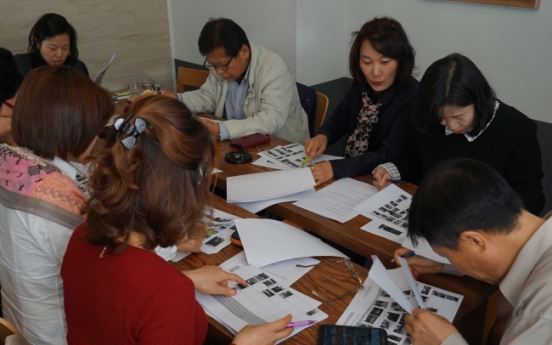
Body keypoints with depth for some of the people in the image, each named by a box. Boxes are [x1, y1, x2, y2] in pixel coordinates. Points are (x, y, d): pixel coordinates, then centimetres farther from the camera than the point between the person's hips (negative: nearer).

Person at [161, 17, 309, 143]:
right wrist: (177, 99, -7)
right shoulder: (221, 62, -1)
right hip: (236, 141, 6)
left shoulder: (274, 70, -22)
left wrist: (221, 130, -39)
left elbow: (271, 120, -30)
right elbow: (208, 97, 11)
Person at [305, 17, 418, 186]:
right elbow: (339, 118, 12)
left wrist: (335, 168, -36)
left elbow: (389, 155, -25)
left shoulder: (413, 98, -21)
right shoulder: (361, 83, -2)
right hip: (350, 177, 5)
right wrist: (322, 136, -11)